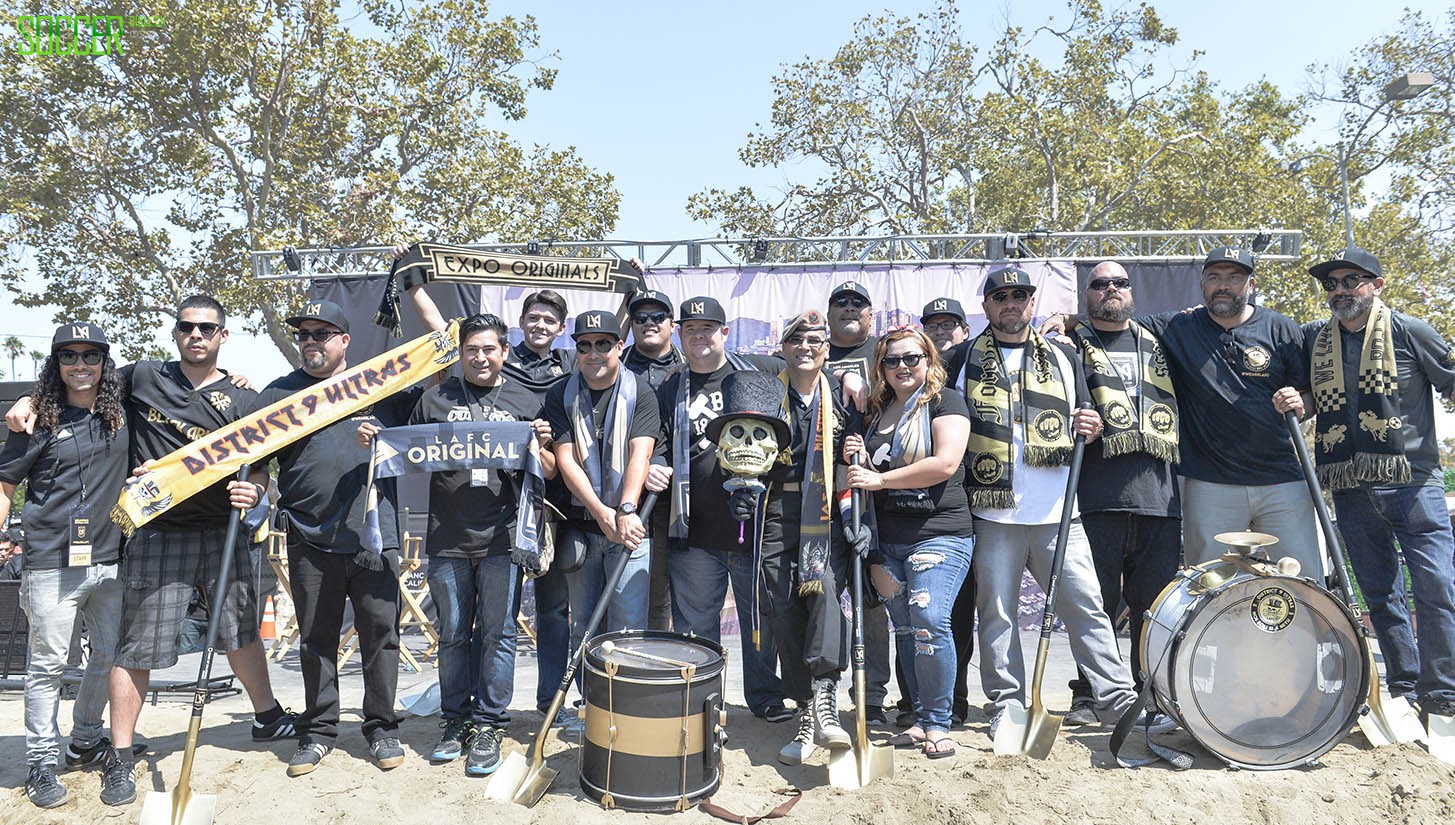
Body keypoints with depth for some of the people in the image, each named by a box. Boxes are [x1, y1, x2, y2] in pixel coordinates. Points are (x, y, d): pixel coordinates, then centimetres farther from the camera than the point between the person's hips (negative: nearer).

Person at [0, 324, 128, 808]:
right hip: (52, 564, -4)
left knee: (109, 655, 12)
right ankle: (41, 764, 13)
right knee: (48, 664, 1)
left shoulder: (121, 416, 7)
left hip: (108, 560, 4)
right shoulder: (40, 421, -1)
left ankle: (85, 739, 33)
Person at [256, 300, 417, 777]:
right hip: (311, 541, 1)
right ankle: (318, 731, 27)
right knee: (316, 641, 11)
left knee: (380, 634, 6)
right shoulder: (278, 395, 10)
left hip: (375, 537, -1)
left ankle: (382, 728, 21)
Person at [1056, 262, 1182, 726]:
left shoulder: (1157, 344, 22)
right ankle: (1086, 697, 9)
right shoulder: (1072, 344, 11)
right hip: (1098, 495, -3)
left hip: (1159, 495, 4)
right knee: (1094, 604, -2)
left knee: (1156, 607, 6)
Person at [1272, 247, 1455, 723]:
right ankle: (1404, 688, 24)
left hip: (1413, 483, -3)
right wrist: (1295, 404, -5)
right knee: (1380, 594, 11)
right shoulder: (1313, 340, 8)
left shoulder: (1410, 333, -3)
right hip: (1351, 490, 4)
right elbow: (1311, 401, 17)